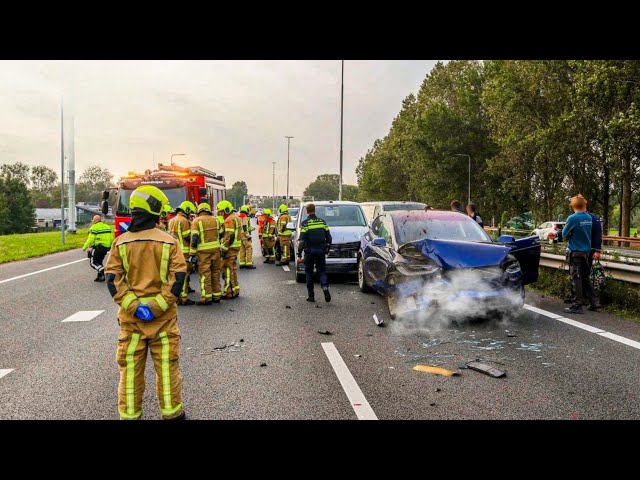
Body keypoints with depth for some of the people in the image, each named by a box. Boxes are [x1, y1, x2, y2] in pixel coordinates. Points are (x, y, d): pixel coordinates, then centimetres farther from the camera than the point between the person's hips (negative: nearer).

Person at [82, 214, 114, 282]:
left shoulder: (94, 227, -10)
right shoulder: (107, 226, 12)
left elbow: (90, 239, -13)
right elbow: (111, 238, 12)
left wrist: (84, 247, -3)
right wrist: (110, 247, 22)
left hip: (98, 248, -7)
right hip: (106, 248, 7)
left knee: (93, 263, 1)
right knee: (99, 262, 19)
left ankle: (104, 272, -18)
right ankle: (100, 277, 17)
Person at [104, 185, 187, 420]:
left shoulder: (120, 242, -1)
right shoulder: (169, 242, -5)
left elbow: (112, 279, -7)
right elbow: (178, 278, -12)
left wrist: (133, 306, -10)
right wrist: (157, 306, -12)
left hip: (131, 316, 1)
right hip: (163, 316, -1)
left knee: (130, 367, 12)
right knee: (167, 365, 9)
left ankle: (129, 414, 22)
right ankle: (171, 412, 20)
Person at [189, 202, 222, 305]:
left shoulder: (196, 221, -3)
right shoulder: (215, 220, 10)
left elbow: (194, 238, -10)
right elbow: (220, 235, 14)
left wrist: (192, 253, -8)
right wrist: (221, 249, 23)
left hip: (203, 251, -4)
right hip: (216, 249, 4)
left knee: (205, 274, 0)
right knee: (215, 273, 13)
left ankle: (207, 298, 1)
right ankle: (216, 295, 19)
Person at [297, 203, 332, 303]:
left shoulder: (305, 223, -6)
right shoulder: (322, 222, 6)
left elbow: (302, 240, -11)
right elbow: (328, 237, 8)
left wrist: (299, 254, -9)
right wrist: (327, 249, 17)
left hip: (309, 251, -3)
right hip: (321, 250, 3)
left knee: (309, 272, 10)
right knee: (322, 271, 9)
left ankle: (311, 295, 12)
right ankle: (325, 288, -16)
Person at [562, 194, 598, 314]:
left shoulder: (572, 218, -16)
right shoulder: (589, 217, 4)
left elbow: (564, 234, -7)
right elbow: (584, 231, 11)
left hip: (575, 251, -6)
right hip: (586, 250, 6)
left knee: (576, 278, -2)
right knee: (585, 277, 17)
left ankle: (577, 306, 0)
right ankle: (593, 302, 20)